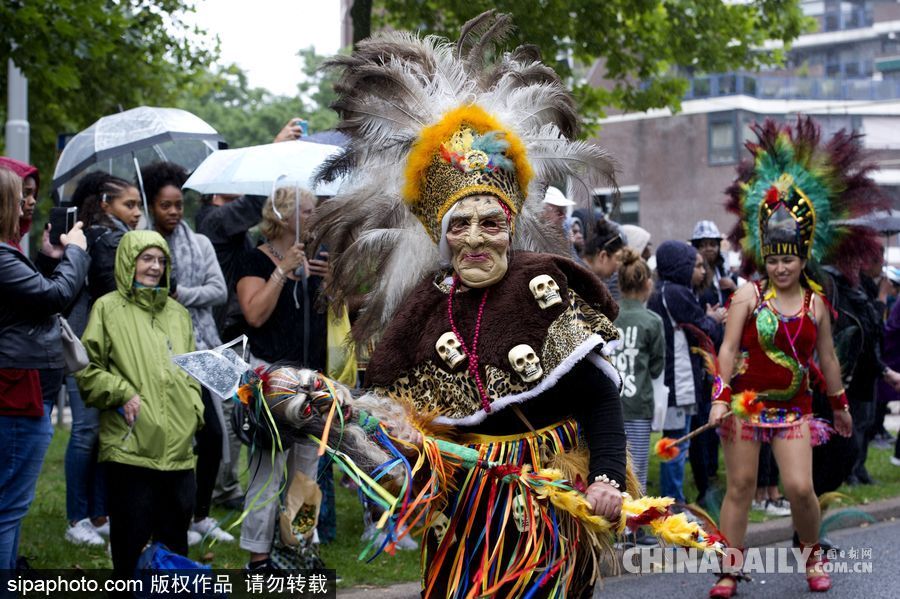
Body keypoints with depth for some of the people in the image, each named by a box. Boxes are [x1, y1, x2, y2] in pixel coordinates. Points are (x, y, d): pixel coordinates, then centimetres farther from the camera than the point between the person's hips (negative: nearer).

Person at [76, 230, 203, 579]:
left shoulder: (178, 313, 18)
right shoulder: (109, 308, 1)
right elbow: (87, 369, -1)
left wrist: (194, 409, 9)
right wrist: (122, 394, -13)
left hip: (178, 445, 5)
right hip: (130, 445, -5)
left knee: (175, 537, 10)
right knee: (131, 538, -1)